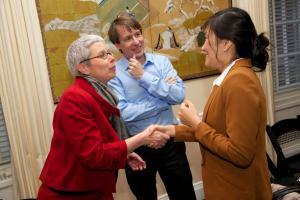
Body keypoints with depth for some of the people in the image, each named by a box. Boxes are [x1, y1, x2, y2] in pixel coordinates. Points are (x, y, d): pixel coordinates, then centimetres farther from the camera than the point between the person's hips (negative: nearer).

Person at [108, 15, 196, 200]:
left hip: (170, 141, 2)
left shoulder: (161, 61, -2)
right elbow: (122, 113, -22)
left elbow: (179, 96, -14)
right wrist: (164, 101, -16)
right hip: (137, 147, -2)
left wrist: (144, 77, -18)